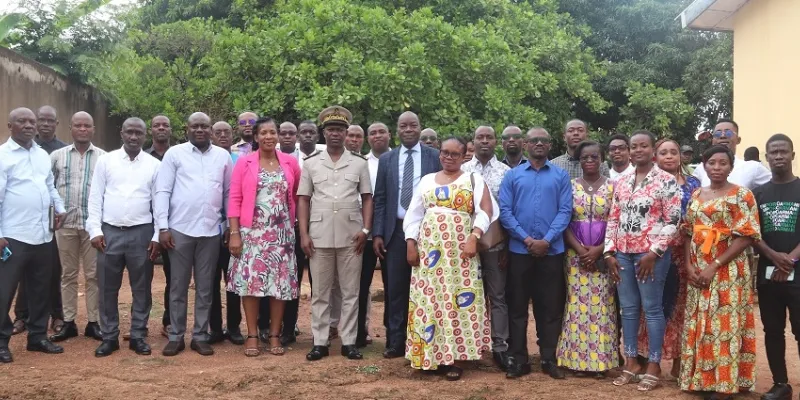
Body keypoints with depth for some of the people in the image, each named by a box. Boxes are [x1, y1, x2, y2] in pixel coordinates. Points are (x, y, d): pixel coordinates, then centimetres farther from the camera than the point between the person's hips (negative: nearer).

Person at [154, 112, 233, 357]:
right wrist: (162, 227, -8)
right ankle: (176, 336, 16)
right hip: (180, 229, -2)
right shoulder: (174, 153, 1)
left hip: (211, 230, 2)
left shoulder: (223, 156, 8)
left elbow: (230, 193, 11)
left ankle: (200, 336, 18)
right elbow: (162, 191, -1)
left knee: (205, 287, 8)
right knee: (178, 286, 6)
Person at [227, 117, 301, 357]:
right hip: (252, 232, -1)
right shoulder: (244, 163, 0)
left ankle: (275, 335, 14)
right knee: (250, 281, 0)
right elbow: (235, 200, -3)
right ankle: (252, 336, 11)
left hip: (282, 233, 2)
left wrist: (295, 222, 10)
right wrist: (234, 233, -8)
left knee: (281, 282, 3)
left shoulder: (291, 163, 5)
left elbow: (297, 195, 15)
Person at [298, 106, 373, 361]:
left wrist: (365, 229, -4)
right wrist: (303, 234, -2)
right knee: (320, 293, 6)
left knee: (350, 292, 5)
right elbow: (303, 200, 6)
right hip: (319, 236, 0)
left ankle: (349, 342, 13)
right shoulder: (311, 163, 6)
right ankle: (319, 342, 13)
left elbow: (367, 198, 7)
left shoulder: (359, 163, 5)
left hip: (350, 236, 0)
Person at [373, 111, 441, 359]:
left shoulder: (435, 157, 3)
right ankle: (396, 342, 11)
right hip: (396, 230, 2)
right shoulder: (386, 160, 10)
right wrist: (378, 233, 1)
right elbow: (379, 199, 9)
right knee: (395, 288, 3)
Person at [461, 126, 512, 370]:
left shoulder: (506, 172, 3)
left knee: (498, 295, 4)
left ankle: (499, 346, 11)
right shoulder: (462, 171, 6)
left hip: (496, 242, -1)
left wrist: (509, 244, -4)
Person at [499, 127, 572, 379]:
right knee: (517, 306, 5)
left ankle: (549, 359, 17)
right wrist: (526, 239, -11)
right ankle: (518, 359, 13)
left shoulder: (561, 176, 6)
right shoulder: (512, 175, 6)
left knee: (551, 307, 6)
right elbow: (504, 211, -1)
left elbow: (565, 211, -2)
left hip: (552, 251, 0)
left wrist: (547, 240, -13)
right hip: (519, 250, 0)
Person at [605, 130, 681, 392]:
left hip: (651, 253, -5)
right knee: (628, 308, 9)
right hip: (622, 253, 5)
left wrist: (654, 253, -14)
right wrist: (609, 252, 5)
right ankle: (631, 362, 19)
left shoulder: (666, 181, -4)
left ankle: (653, 366, 10)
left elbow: (673, 221, -8)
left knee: (652, 308, 1)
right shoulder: (621, 182, 11)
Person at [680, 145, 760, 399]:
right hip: (698, 271, 5)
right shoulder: (696, 196, 11)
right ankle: (702, 379, 18)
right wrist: (689, 265, -4)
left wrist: (714, 266, -16)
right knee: (699, 324, 8)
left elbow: (746, 236, -12)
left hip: (728, 271, -5)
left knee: (725, 325, -3)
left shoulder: (742, 195, -5)